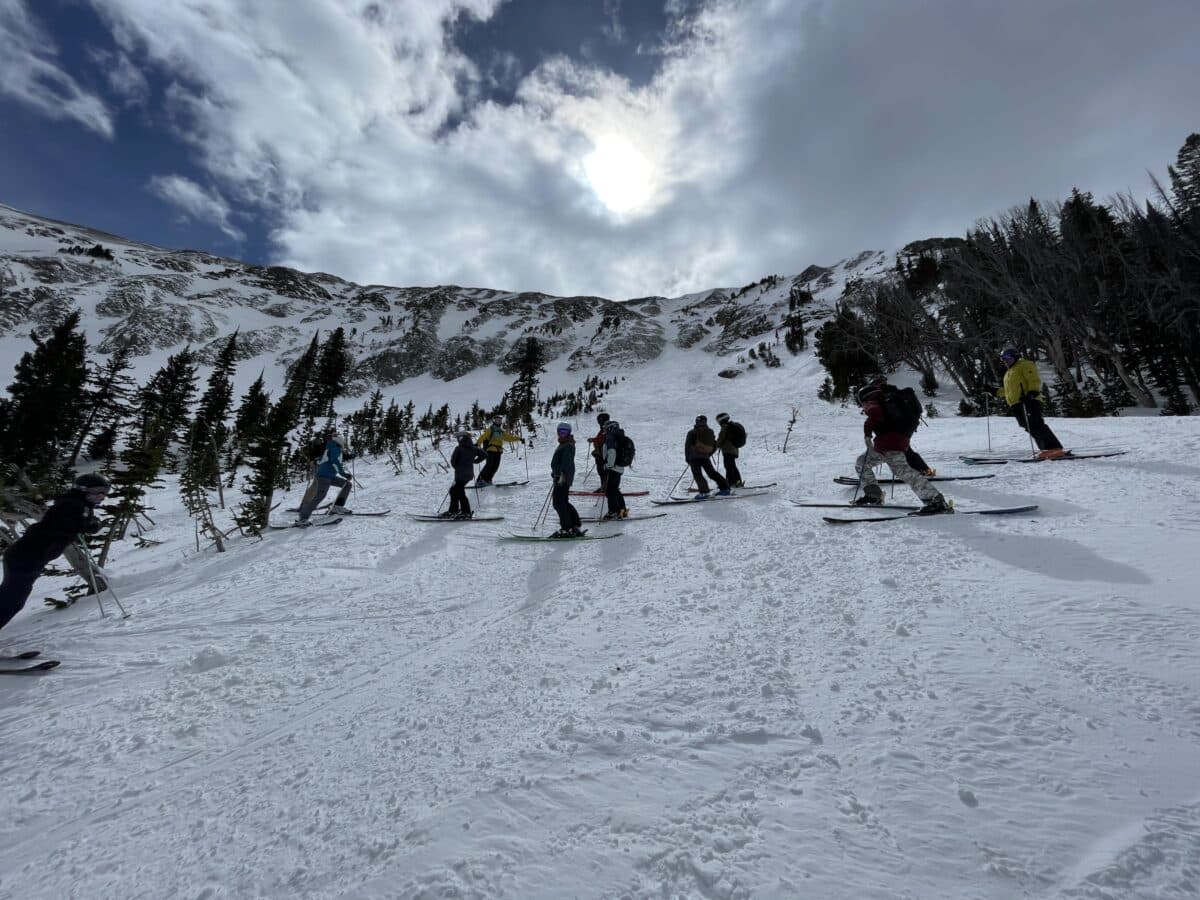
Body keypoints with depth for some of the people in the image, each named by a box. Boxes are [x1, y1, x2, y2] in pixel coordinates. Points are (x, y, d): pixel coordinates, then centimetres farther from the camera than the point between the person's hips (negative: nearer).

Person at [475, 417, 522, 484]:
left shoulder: (502, 432, 21)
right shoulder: (490, 429, 0)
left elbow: (509, 437, 28)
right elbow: (483, 437, -12)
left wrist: (519, 439, 23)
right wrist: (478, 443, -27)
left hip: (498, 451, 7)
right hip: (491, 450, -7)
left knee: (495, 466, -1)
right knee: (489, 465, -14)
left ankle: (487, 479, 6)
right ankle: (480, 480, -9)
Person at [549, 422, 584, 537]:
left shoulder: (568, 446, -12)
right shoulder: (563, 444, 20)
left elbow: (566, 461, -24)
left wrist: (562, 475, -32)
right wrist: (555, 472, 41)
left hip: (563, 478, -11)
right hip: (560, 477, 11)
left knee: (559, 503, -9)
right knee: (563, 502, 15)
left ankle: (566, 529, -5)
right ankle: (575, 526, 20)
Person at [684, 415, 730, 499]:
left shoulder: (692, 433, -1)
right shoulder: (710, 432, 13)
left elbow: (687, 446, -3)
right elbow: (715, 446, 18)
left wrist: (687, 458, 5)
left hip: (694, 457, -5)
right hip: (705, 457, 5)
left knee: (697, 474, -7)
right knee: (712, 473, 15)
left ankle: (703, 492, -21)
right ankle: (725, 488, 18)